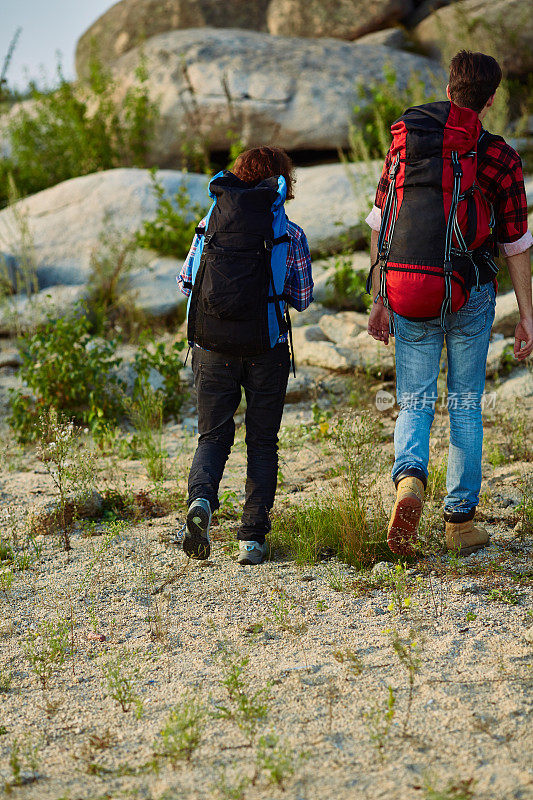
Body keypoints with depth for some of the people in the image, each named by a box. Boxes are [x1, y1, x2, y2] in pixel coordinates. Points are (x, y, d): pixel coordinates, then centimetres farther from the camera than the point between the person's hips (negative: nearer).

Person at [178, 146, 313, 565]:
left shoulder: (210, 224, 3)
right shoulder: (291, 234, -1)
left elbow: (186, 282, 7)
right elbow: (302, 299, 4)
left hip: (212, 345, 1)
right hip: (267, 347, -1)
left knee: (213, 435, 12)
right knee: (262, 442, 9)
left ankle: (201, 499, -18)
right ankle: (253, 537, 4)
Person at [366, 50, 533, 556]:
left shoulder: (405, 140, 2)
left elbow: (380, 226, 4)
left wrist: (379, 300, 10)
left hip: (407, 293, 1)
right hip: (471, 294, -1)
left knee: (414, 402, 7)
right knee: (466, 405, 11)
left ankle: (409, 478, -22)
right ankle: (461, 520, 13)